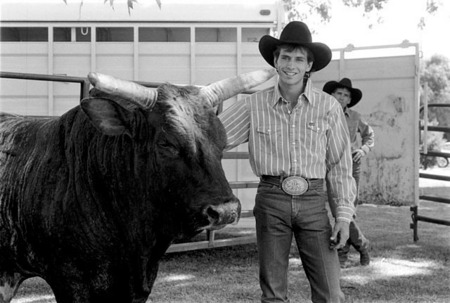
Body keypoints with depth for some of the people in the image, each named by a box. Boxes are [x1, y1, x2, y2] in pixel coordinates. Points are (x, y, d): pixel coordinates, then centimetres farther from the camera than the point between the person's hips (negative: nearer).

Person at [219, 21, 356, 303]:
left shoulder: (329, 107, 0)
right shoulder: (255, 105, 1)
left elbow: (341, 164, 3)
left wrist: (344, 216, -1)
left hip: (313, 201, 0)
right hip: (271, 199, 1)